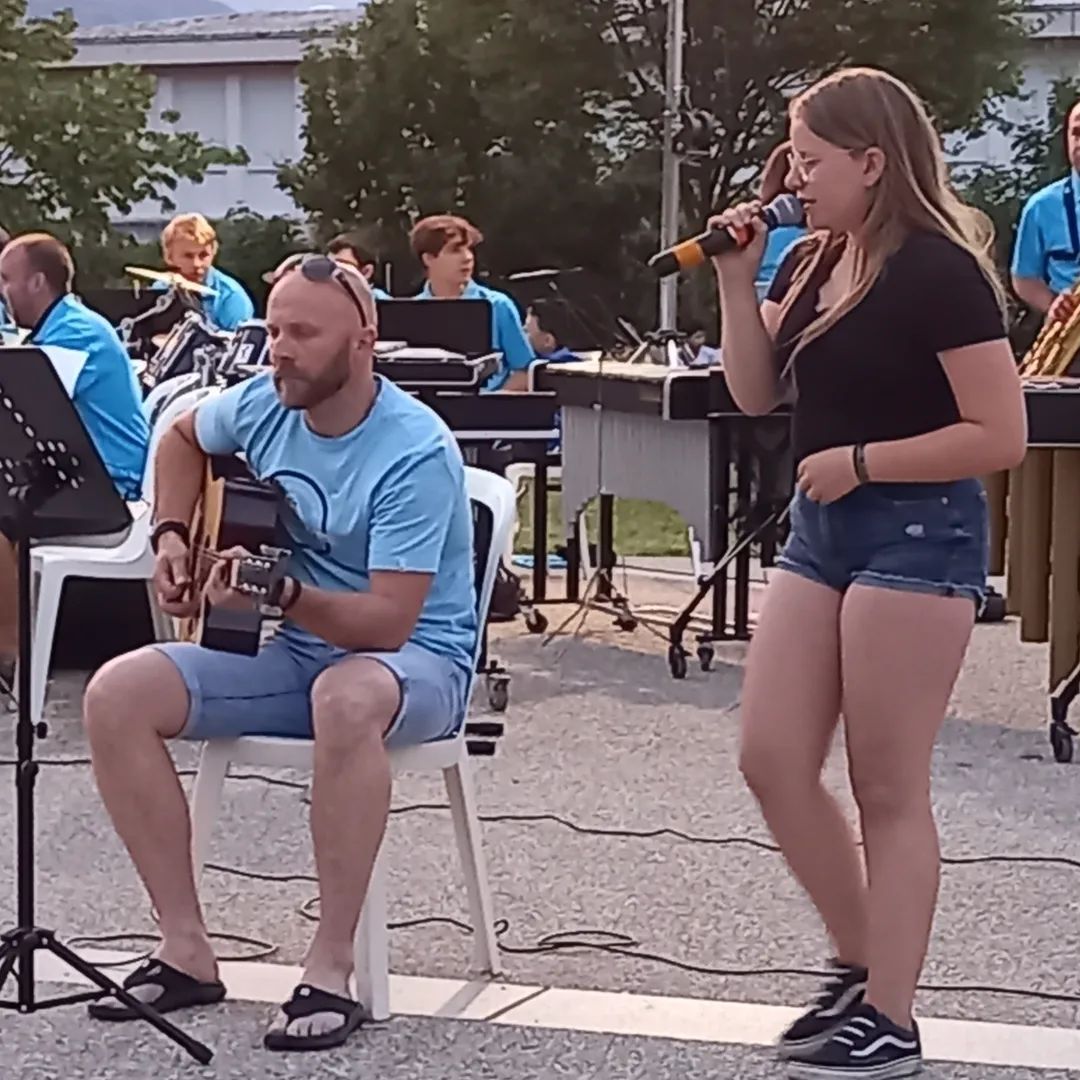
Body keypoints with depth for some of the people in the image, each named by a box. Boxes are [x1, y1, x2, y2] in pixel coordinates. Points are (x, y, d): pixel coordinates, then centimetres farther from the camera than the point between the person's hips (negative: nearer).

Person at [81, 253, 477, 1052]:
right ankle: (187, 950, -11)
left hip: (416, 658, -6)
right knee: (116, 696, -14)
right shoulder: (266, 404, -3)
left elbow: (389, 621, -27)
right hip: (293, 652, 7)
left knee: (346, 698, -43)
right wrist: (172, 536, 6)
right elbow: (183, 439, 21)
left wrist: (285, 595, -42)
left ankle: (332, 967, -32)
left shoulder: (417, 454, -22)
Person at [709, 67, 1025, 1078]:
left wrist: (863, 461, -18)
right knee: (771, 761, 7)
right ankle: (860, 965, 23)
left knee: (886, 788, -2)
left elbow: (1000, 435, -18)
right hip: (819, 529, 8)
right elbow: (755, 392, 11)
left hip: (917, 536, -8)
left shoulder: (937, 271, -15)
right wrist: (739, 281, 0)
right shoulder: (815, 263, 9)